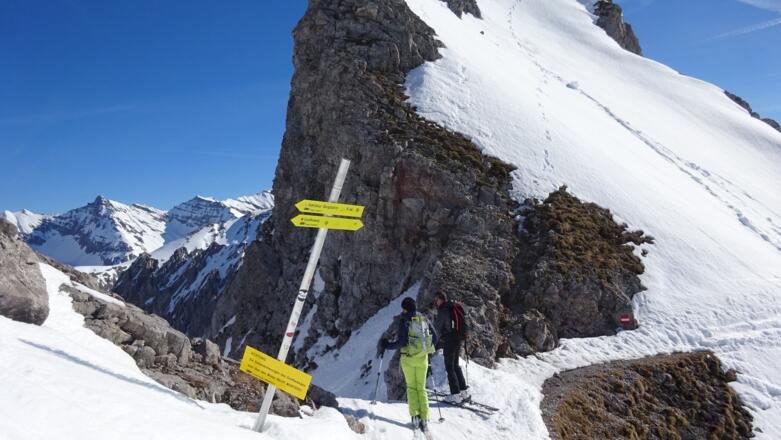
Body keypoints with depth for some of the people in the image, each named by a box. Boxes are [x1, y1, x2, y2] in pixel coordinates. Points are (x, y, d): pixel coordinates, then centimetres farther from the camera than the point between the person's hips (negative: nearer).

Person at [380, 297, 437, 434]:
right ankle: (424, 420, 3)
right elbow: (434, 337, 7)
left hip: (408, 357, -3)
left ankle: (415, 416, 2)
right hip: (422, 358, 3)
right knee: (421, 388, 12)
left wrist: (387, 345, -3)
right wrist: (427, 348, 25)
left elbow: (402, 341, -15)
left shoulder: (404, 320, -9)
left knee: (411, 387, 13)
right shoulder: (424, 319, 4)